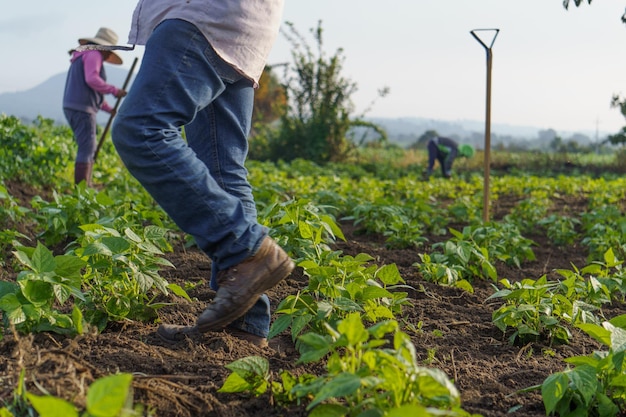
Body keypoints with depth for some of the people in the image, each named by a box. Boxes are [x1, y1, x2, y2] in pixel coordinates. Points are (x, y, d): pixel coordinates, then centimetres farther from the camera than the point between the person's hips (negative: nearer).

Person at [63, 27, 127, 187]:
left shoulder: (82, 56, 28)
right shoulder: (94, 54, -4)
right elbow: (92, 79, -21)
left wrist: (109, 109, 24)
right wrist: (114, 90, -13)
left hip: (72, 107, 10)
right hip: (81, 108, -10)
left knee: (89, 147, 14)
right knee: (87, 148, -12)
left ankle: (86, 185, 14)